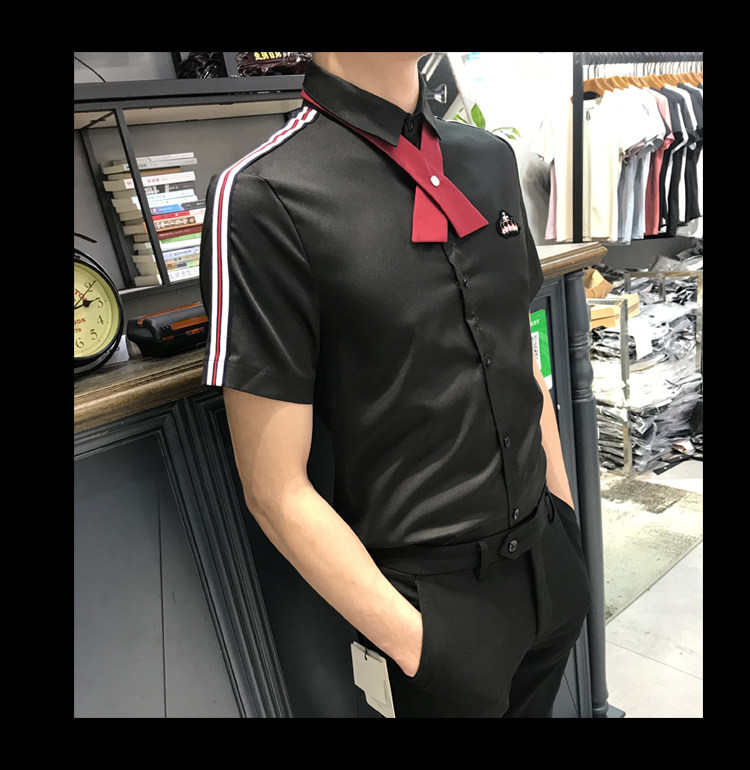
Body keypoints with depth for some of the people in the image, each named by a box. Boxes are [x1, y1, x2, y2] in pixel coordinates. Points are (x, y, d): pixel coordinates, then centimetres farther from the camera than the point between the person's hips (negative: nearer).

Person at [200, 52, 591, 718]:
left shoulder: (491, 158, 3)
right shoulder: (264, 197, -19)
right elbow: (276, 492, -16)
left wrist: (567, 516, 11)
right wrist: (412, 643, -13)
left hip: (547, 558, 7)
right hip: (435, 592, -6)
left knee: (537, 704, 26)